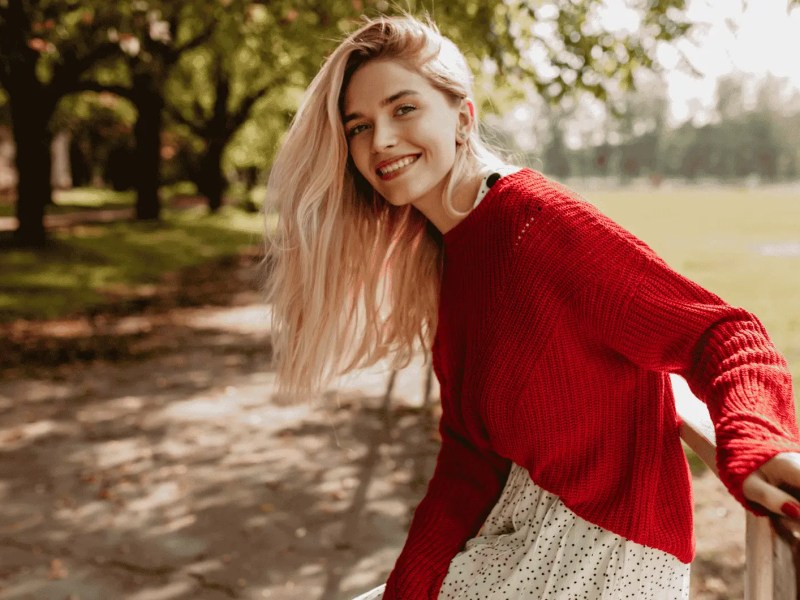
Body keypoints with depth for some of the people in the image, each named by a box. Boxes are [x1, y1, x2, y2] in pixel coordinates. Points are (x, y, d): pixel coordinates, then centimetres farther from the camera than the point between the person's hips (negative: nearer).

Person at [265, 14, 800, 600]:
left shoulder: (538, 219, -20)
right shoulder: (444, 254, 3)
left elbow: (717, 332, -22)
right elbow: (469, 450, 2)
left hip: (601, 550, -7)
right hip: (518, 520, 7)